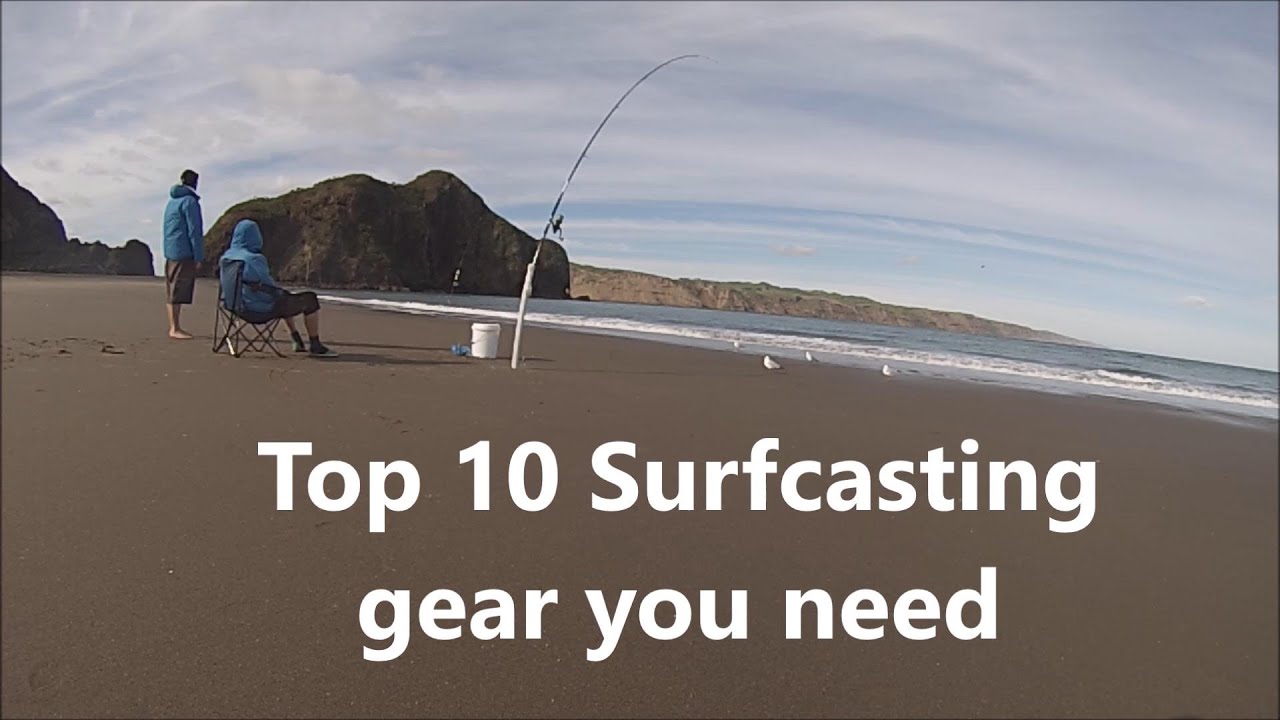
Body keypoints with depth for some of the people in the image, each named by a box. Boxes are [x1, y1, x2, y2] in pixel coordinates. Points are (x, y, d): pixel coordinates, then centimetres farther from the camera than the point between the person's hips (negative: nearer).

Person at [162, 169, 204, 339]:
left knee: (173, 291, 10)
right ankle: (175, 329, -9)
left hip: (170, 252, 9)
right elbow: (194, 231, -13)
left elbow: (168, 229, 22)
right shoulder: (190, 201, -8)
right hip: (184, 254, -9)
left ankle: (174, 327, 13)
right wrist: (199, 257, -13)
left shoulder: (172, 201, 20)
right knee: (179, 292, -9)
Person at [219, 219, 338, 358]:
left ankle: (298, 342, 40)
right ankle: (315, 346, 9)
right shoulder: (255, 259, -25)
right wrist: (282, 292, 3)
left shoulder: (226, 257, 3)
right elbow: (268, 286, -20)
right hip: (263, 308, -9)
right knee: (310, 300, 4)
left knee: (285, 298, 35)